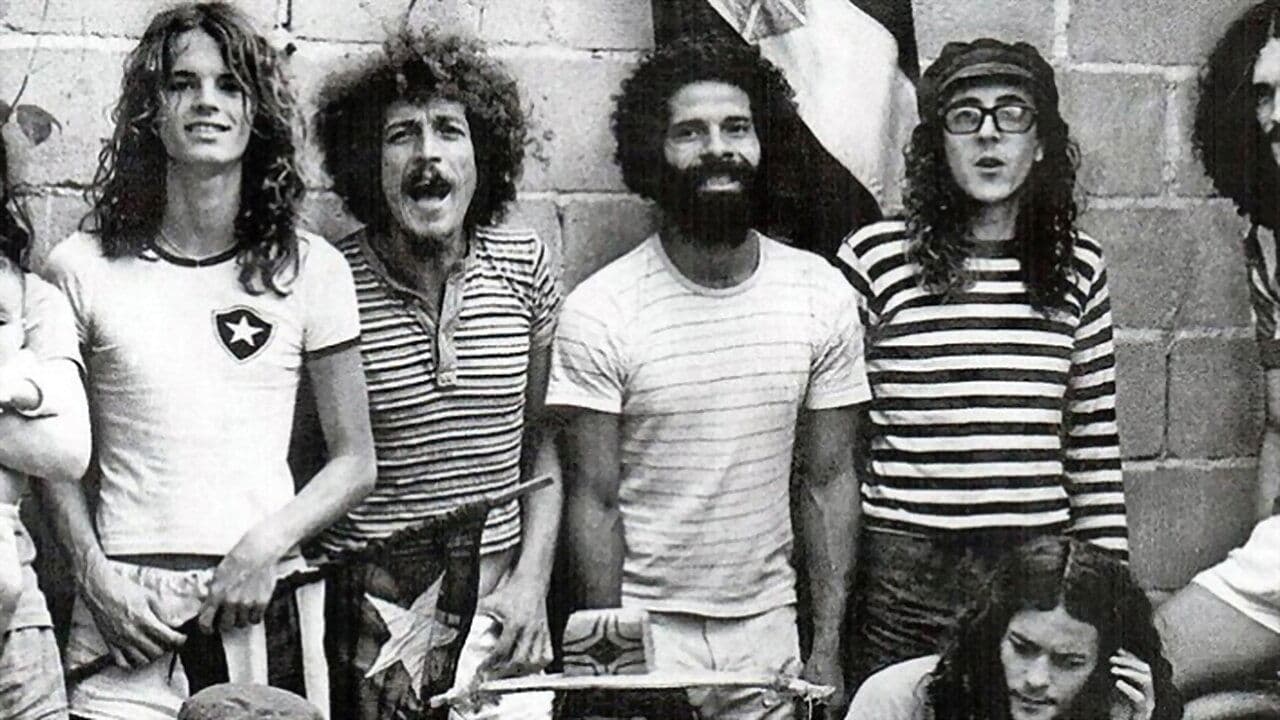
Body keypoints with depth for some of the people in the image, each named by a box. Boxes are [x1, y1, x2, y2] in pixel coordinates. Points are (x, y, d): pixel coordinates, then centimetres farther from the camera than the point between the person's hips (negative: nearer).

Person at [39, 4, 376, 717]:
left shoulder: (310, 269, 2)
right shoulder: (84, 269, 2)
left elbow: (355, 461, 4)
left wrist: (268, 544, -10)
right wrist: (95, 576, -6)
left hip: (266, 606, 1)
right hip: (125, 611, 0)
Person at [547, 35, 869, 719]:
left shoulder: (822, 295, -2)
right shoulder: (597, 312, -11)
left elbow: (827, 482, 2)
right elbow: (594, 501, -8)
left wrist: (828, 648, -2)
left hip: (770, 628, 3)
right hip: (645, 629, -2)